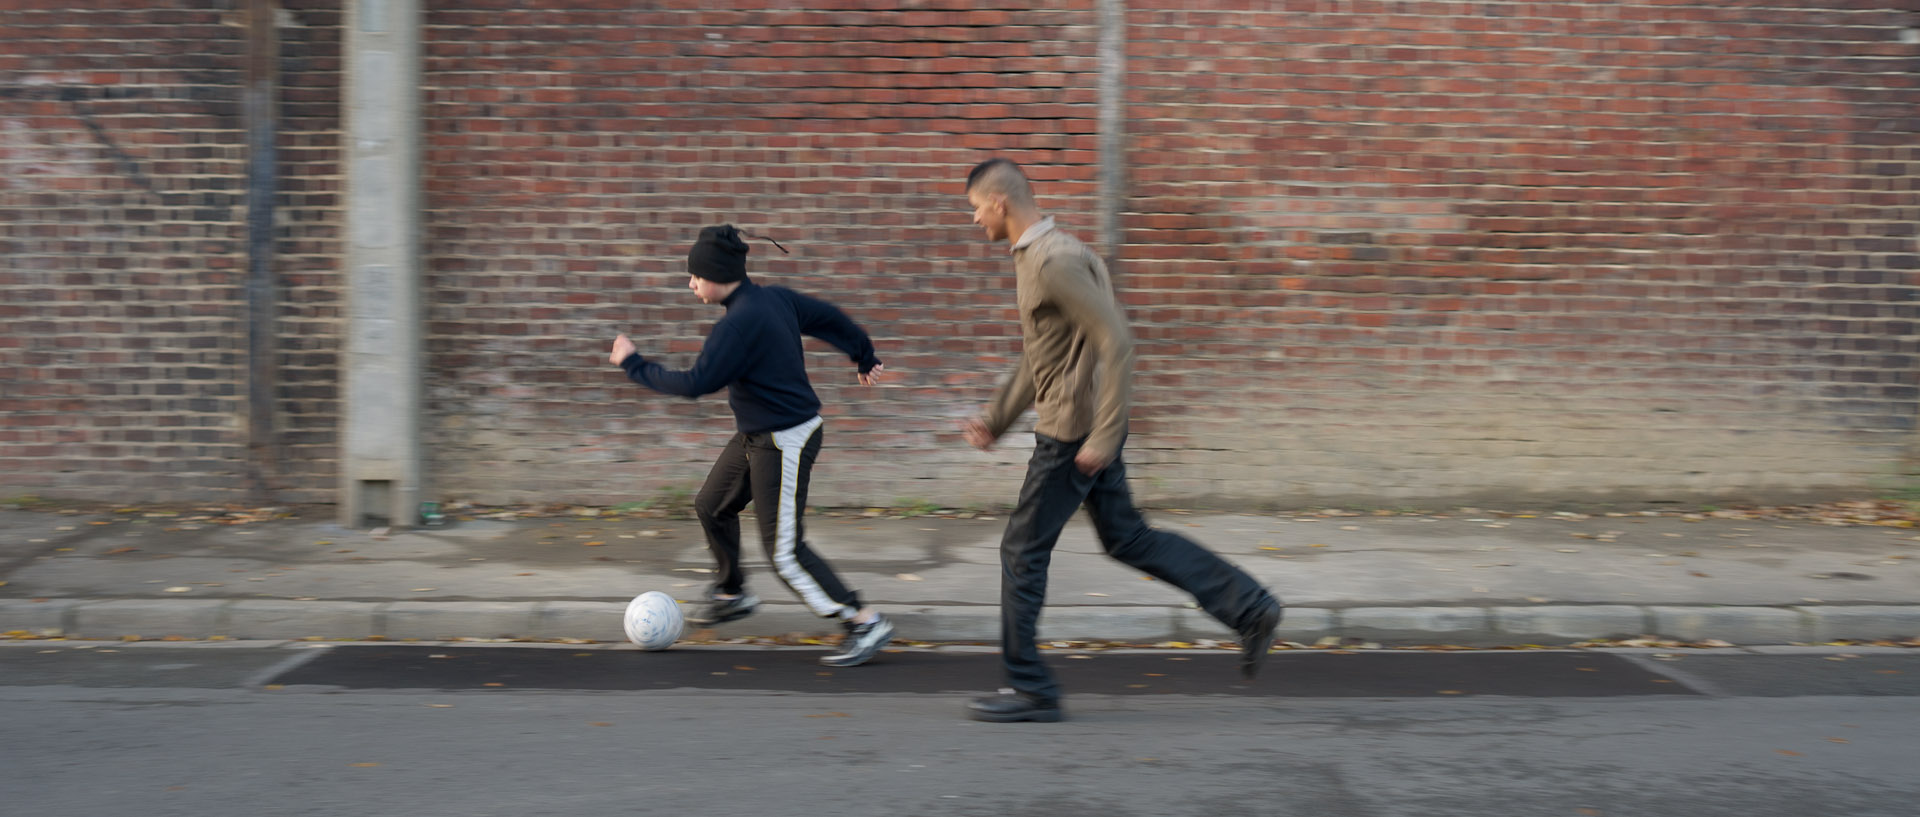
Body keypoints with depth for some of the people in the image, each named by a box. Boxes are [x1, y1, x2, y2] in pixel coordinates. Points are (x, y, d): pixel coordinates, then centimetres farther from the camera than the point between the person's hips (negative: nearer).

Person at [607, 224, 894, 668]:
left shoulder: (740, 323, -25)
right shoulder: (776, 298, 1)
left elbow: (696, 383, -24)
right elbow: (830, 318, 14)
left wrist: (634, 364, -12)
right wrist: (865, 357, 30)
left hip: (784, 444, -10)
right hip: (757, 435, 10)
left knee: (785, 552, -5)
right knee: (712, 506, 23)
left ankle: (866, 623, -2)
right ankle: (733, 594, 42)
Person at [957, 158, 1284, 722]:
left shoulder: (1055, 261, -19)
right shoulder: (1031, 257, 14)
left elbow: (1116, 343, -24)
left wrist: (1102, 438, -24)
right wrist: (995, 419, 23)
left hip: (1074, 433, -10)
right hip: (1075, 428, 10)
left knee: (1023, 550, -1)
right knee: (1126, 538, 14)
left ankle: (1028, 688, 9)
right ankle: (1248, 608, 16)